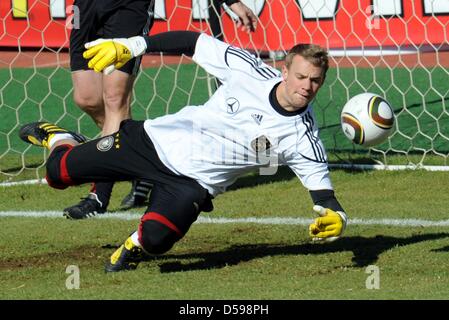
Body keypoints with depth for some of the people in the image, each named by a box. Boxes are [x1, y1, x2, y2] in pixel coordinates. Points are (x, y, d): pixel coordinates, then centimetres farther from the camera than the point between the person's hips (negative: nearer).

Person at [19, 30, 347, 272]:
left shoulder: (303, 137, -15)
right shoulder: (249, 69, -13)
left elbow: (323, 191, -11)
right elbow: (195, 42, -3)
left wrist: (334, 216, -34)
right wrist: (131, 45, -7)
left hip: (193, 182, -1)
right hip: (157, 140, 1)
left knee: (156, 239, -31)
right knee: (59, 171, 3)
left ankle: (136, 244, 5)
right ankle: (58, 137, 38)